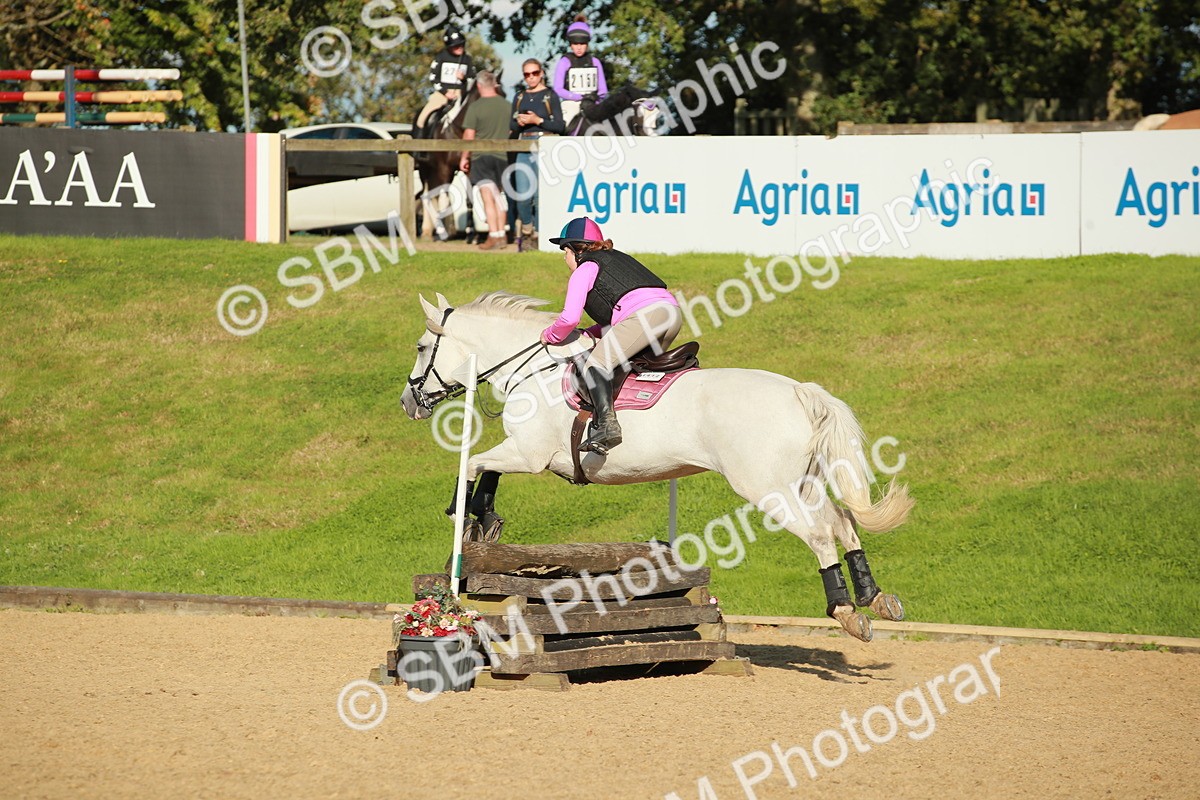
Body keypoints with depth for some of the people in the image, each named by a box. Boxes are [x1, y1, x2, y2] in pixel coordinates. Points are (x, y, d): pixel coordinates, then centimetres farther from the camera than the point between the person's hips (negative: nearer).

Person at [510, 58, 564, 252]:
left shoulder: (550, 96, 1)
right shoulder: (520, 97, 14)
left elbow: (560, 126, -2)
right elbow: (512, 126, 15)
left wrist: (538, 121, -14)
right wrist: (520, 123, -7)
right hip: (524, 147, 3)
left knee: (540, 195, -2)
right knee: (523, 194, -6)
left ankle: (536, 234, 9)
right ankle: (526, 229, 15)